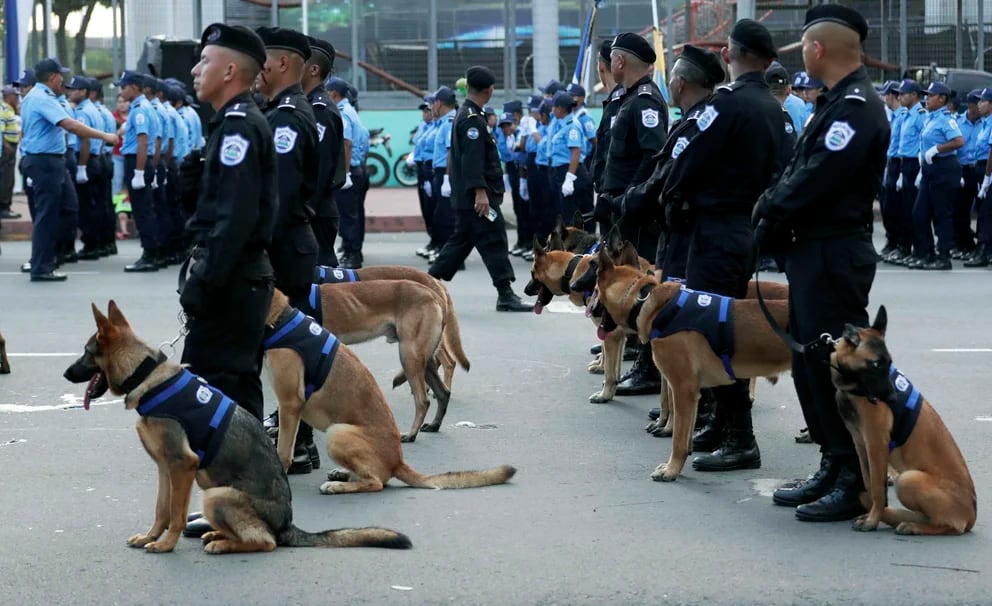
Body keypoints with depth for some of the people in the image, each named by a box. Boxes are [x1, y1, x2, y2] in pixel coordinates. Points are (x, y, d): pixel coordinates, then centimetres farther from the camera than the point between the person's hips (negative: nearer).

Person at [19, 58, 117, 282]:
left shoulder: (33, 97, 15)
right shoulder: (43, 99, -18)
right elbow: (70, 125, -28)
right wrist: (104, 136, -28)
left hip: (51, 162, 10)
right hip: (45, 162, -10)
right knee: (46, 214, -6)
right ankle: (41, 268, -2)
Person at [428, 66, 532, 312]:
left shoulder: (465, 115, 16)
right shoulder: (472, 120, -16)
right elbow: (472, 160, -24)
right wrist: (480, 191, -28)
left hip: (465, 196, 10)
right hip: (476, 196, -10)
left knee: (461, 240, 14)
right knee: (494, 241, -7)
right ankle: (505, 295, -5)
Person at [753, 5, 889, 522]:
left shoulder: (857, 106, -16)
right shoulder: (834, 103, 16)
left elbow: (819, 178, -23)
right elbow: (799, 170, 15)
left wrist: (772, 212, -10)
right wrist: (771, 207, 0)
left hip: (835, 254, -10)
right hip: (812, 251, 10)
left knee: (834, 363, -7)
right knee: (808, 362, 14)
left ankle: (857, 482, -1)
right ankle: (833, 466, 22)